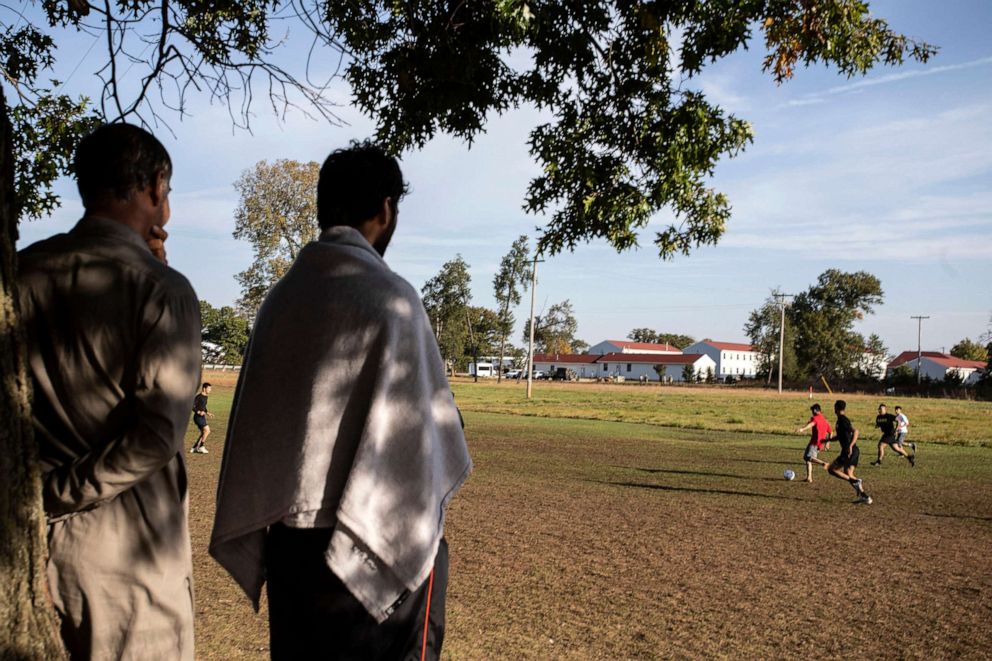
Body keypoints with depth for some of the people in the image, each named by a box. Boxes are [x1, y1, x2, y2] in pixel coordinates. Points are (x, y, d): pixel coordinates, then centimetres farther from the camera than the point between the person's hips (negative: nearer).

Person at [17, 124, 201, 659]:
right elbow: (157, 435, -22)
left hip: (31, 540, 6)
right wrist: (57, 497, -10)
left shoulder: (22, 273, -1)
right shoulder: (161, 289, -16)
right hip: (127, 552, -5)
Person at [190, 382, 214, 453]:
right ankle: (201, 447, -8)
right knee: (207, 430, -17)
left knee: (203, 433, 9)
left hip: (202, 417, 9)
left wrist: (207, 413, 12)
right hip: (198, 417, -9)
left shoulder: (206, 397, 13)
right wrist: (198, 412, -26)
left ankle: (194, 448, 16)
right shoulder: (198, 397, -15)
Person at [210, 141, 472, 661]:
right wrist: (425, 523, 3)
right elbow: (417, 422, -13)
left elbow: (253, 417, 8)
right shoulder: (389, 296, -13)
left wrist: (264, 528, 16)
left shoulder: (281, 296, 4)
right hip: (376, 541, -6)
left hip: (286, 534, 6)